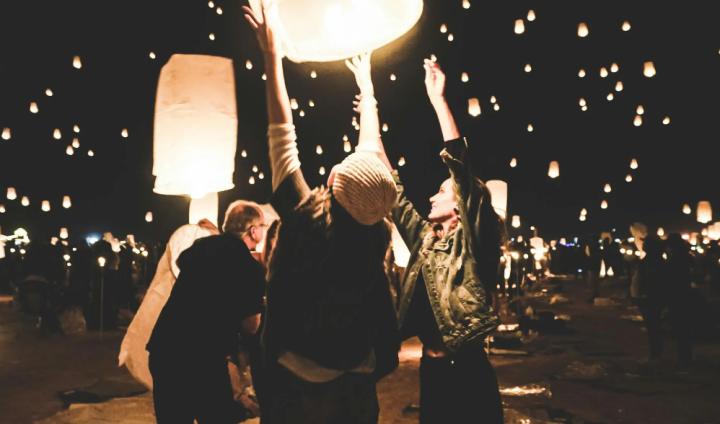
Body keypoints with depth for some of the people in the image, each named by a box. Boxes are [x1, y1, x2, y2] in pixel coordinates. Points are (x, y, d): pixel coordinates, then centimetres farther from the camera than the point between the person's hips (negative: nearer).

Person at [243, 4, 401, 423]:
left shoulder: (306, 217, -21)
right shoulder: (376, 235, -11)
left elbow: (283, 136, -12)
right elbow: (371, 157, 5)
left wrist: (273, 57, -2)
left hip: (299, 383, -3)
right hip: (357, 385, 4)